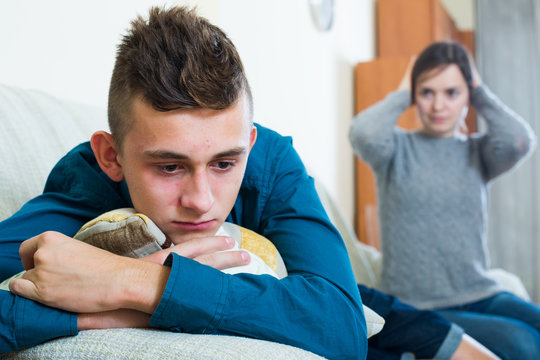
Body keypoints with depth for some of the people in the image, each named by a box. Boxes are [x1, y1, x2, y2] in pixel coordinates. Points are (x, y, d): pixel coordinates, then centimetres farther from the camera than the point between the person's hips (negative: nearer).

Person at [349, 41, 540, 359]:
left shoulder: (477, 151, 10)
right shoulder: (398, 148, 2)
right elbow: (363, 134, -22)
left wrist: (481, 93, 3)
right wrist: (401, 95, -3)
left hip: (482, 294, 4)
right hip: (417, 307, -4)